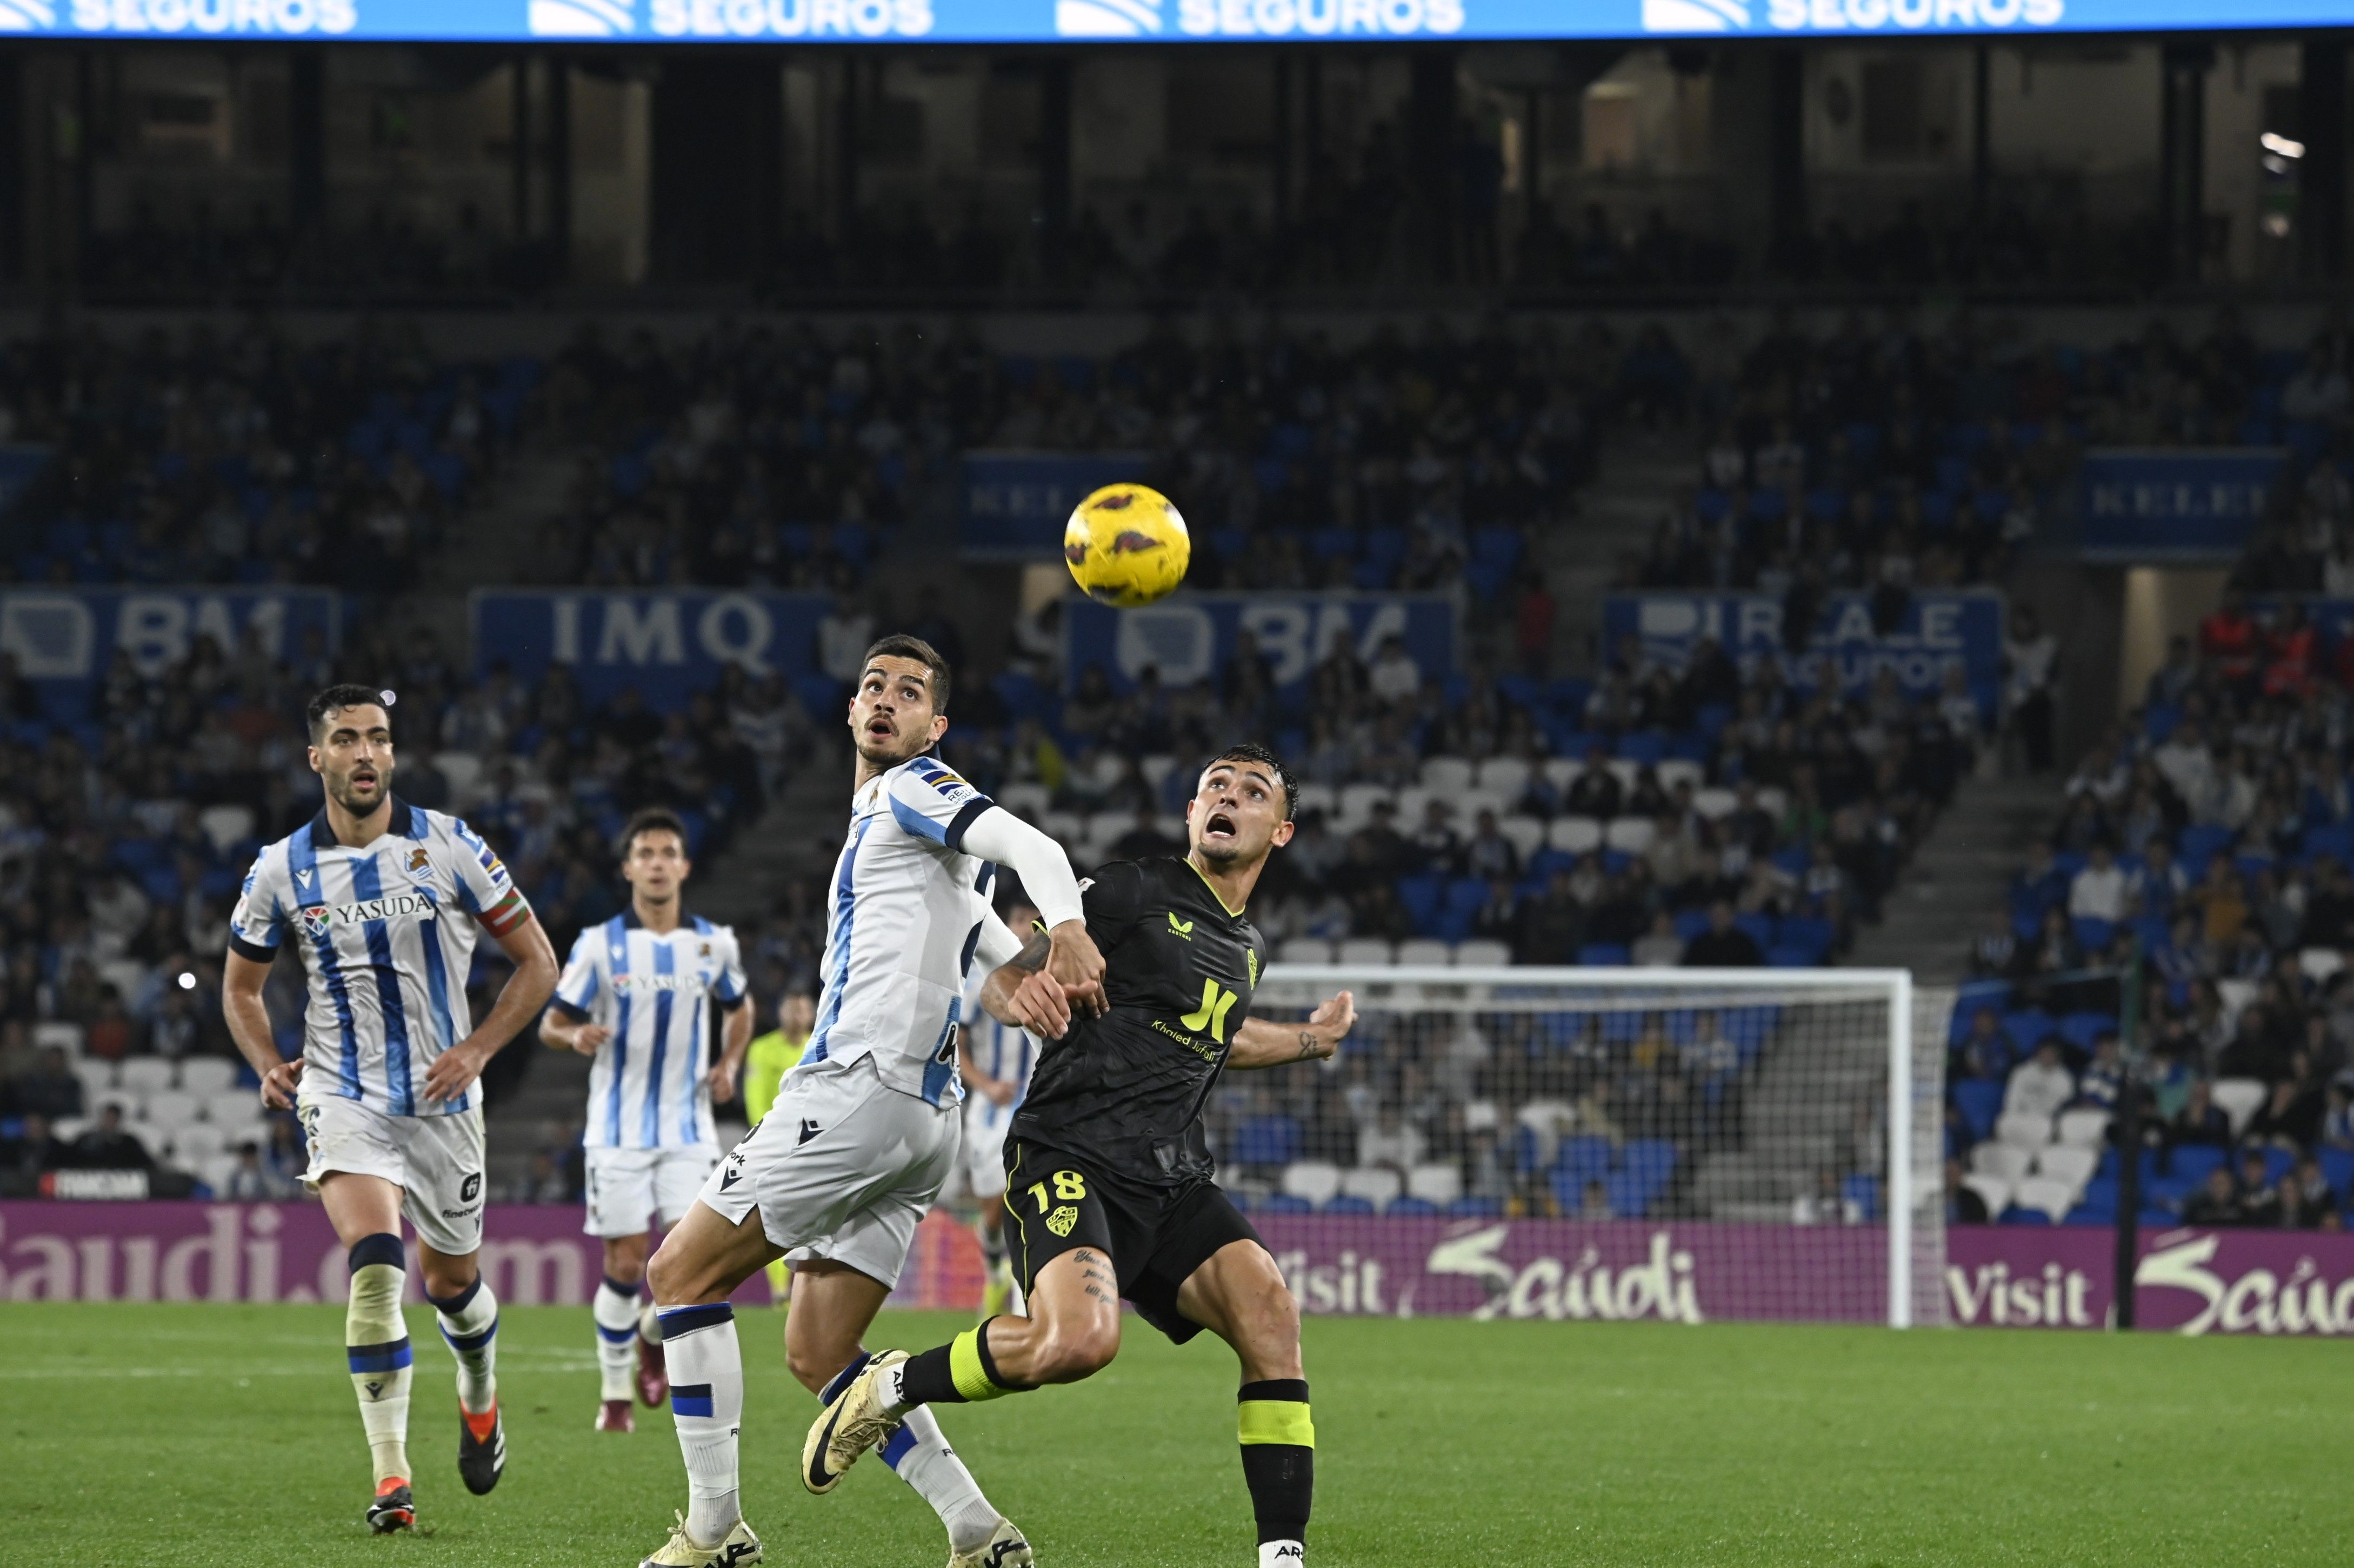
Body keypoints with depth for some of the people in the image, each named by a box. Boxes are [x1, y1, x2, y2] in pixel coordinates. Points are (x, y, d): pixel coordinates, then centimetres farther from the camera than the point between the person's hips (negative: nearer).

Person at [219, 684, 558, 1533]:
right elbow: (241, 985, 14)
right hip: (344, 1100, -1)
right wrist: (268, 1066, -4)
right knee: (376, 1269, -22)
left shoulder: (448, 847, -5)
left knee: (450, 1283, 13)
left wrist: (478, 1049, -10)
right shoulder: (281, 870, -1)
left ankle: (480, 1400, 48)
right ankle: (390, 1477, -21)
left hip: (443, 1102, 1)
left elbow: (536, 960, 2)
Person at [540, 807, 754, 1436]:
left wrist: (729, 1064, 4)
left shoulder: (714, 944, 4)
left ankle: (654, 1337, 23)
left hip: (688, 1130, 2)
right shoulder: (600, 944, -4)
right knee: (625, 1264, -4)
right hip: (619, 1130, -2)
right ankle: (615, 1393, 12)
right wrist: (577, 1037, -23)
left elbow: (739, 1009, 22)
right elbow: (551, 1022, 1)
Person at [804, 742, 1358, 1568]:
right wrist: (1026, 987, -27)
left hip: (1172, 1179, 7)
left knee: (1270, 1315, -17)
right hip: (1072, 1157, -7)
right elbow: (1005, 978, -4)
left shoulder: (1244, 945, 21)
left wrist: (1309, 1039, 45)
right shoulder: (1136, 892, -2)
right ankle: (891, 1387, -6)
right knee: (1080, 1338, -32)